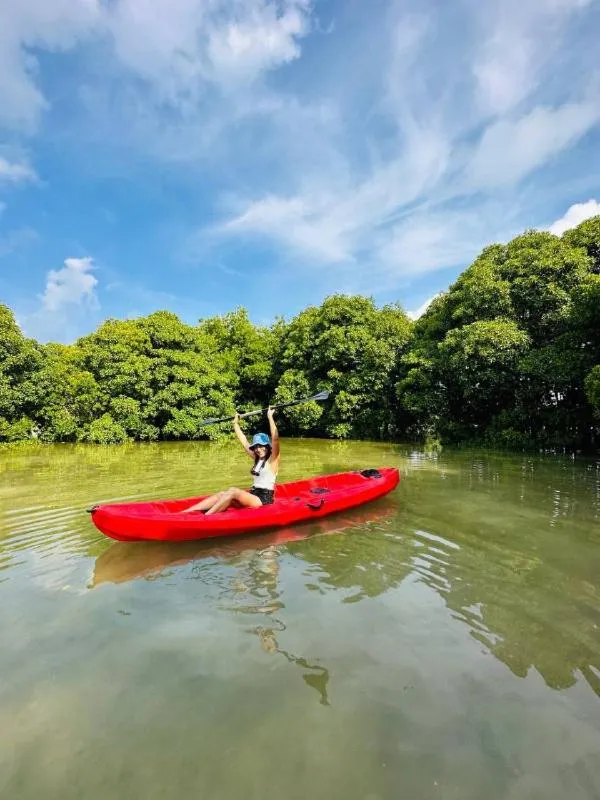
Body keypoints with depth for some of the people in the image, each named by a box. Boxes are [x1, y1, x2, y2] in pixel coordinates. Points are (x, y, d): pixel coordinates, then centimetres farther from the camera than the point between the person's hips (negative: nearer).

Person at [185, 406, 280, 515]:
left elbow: (275, 439, -22)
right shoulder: (257, 459, 15)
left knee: (233, 491, -26)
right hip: (253, 495, 7)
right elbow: (243, 441, 20)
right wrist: (236, 423, 23)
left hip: (264, 500, -7)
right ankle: (183, 513, -20)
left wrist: (270, 417, -24)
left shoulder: (272, 460, -5)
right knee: (221, 495, -11)